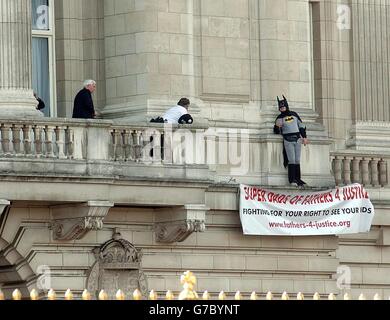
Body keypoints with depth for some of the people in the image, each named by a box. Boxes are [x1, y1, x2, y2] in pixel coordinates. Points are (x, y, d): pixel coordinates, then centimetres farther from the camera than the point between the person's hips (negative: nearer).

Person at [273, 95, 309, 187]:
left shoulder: (294, 114, 13)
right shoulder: (280, 118, 7)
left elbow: (301, 125, 19)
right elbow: (276, 131, 6)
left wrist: (304, 137, 13)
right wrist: (277, 126, -17)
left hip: (297, 139, 3)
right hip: (288, 140, -3)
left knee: (297, 160, 2)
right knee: (291, 160, -11)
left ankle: (297, 179, 4)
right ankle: (292, 179, -10)